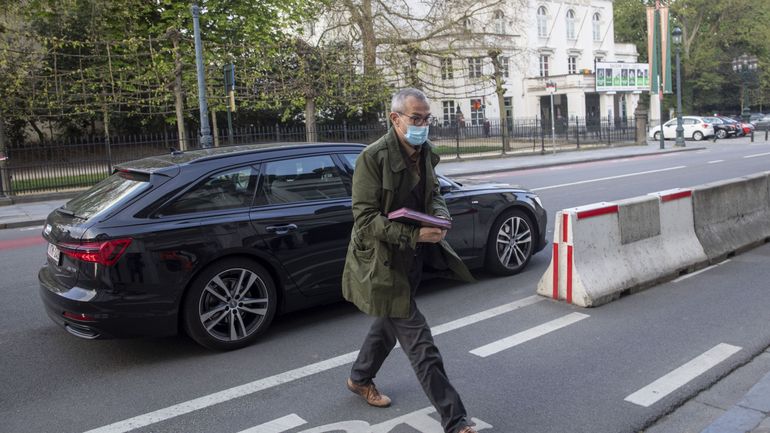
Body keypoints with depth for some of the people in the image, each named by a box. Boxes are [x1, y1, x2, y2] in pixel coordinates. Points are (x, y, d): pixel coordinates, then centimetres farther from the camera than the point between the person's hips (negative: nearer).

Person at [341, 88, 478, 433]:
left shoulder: (424, 153, 3)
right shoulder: (373, 157, -20)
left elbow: (433, 194, 17)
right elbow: (365, 218, -22)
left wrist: (440, 217, -7)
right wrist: (414, 234, -31)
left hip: (410, 260, 8)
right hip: (382, 262, -8)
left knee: (388, 324, 26)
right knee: (421, 347, -4)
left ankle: (360, 379, 50)